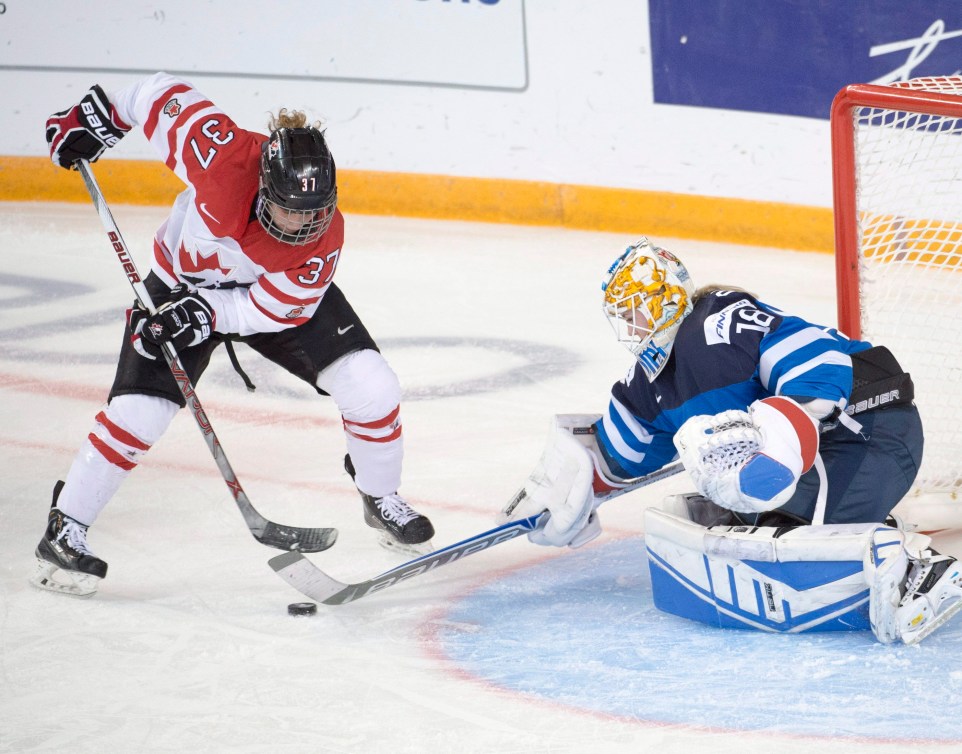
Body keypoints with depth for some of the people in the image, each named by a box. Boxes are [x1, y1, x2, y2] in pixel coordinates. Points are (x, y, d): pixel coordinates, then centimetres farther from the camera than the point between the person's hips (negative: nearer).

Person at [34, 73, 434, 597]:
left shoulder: (322, 241, -32)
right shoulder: (223, 155, -39)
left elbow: (273, 308, -23)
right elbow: (162, 93, -24)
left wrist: (209, 314, -35)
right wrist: (100, 115, -15)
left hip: (277, 292, 1)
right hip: (181, 284, -1)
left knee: (371, 388, -11)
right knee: (137, 411, -15)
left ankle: (381, 499, 17)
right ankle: (64, 531, 2)